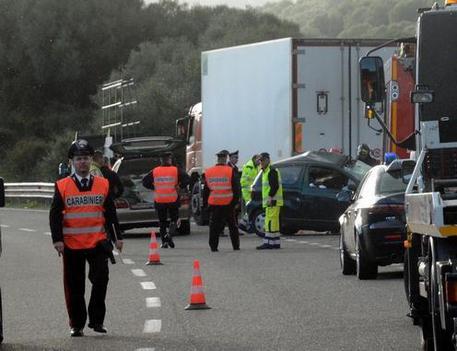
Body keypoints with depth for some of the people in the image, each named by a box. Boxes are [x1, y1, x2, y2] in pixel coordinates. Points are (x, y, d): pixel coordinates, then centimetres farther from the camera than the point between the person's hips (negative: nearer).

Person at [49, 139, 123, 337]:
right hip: (71, 245, -1)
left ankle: (96, 319, -1)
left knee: (100, 279, -14)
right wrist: (57, 239, -9)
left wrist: (117, 237, 8)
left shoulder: (102, 185, 7)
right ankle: (76, 325, 16)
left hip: (97, 242, 1)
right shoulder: (62, 187, 1)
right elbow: (55, 215, 0)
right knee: (74, 287, 5)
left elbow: (110, 213, 11)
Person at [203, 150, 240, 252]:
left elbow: (206, 189, 10)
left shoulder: (208, 172, 5)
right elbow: (236, 188, -8)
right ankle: (236, 246, 12)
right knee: (232, 225, 9)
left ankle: (213, 246, 1)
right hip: (227, 203, -2)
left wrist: (205, 202, 16)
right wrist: (236, 200, 0)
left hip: (213, 204, 2)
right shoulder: (230, 171, -6)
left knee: (214, 226, 5)